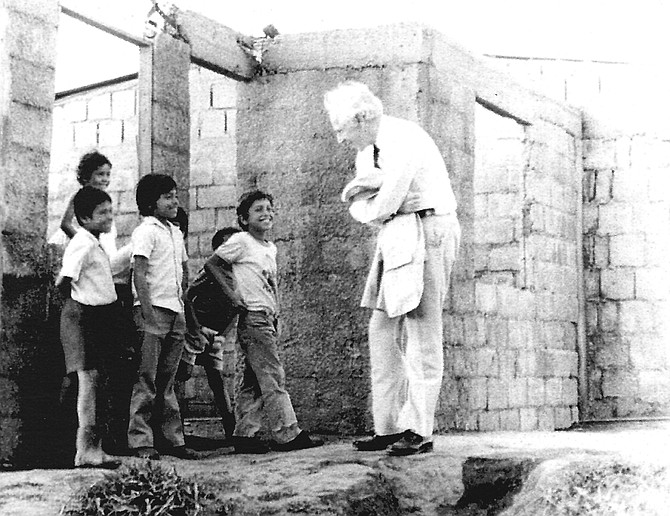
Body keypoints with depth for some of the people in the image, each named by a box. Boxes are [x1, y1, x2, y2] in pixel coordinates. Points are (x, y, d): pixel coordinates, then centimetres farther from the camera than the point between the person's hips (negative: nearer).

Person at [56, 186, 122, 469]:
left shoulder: (95, 243, 17)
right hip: (84, 317, -10)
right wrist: (75, 304, -6)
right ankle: (86, 450, -11)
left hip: (99, 318, 10)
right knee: (88, 379, -11)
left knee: (93, 382, 10)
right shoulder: (83, 243, -14)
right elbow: (63, 282, -18)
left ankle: (94, 448, 14)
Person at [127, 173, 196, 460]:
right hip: (152, 310, -8)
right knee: (146, 379, -7)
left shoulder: (175, 233, 18)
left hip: (175, 311, 8)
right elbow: (139, 274, -14)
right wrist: (148, 313, -20)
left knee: (167, 380, 11)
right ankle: (141, 442, -6)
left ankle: (171, 439, 14)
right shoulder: (146, 231, -6)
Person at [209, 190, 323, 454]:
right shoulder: (241, 241, -5)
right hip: (253, 317, -8)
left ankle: (245, 434, 9)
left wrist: (276, 318, 14)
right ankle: (287, 434, -10)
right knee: (273, 378, -10)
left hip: (267, 319, 8)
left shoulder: (271, 248, 17)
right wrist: (231, 293, -9)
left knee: (253, 381, 7)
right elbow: (211, 264, -3)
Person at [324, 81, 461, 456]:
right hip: (395, 240, 10)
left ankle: (419, 431, -9)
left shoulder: (404, 141, -14)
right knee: (383, 332, 5)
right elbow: (360, 207, 11)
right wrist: (365, 187, -10)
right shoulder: (369, 150, 16)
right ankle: (388, 427, 8)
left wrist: (362, 204, 2)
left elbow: (383, 206, -19)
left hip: (425, 233, -10)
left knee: (422, 334, -10)